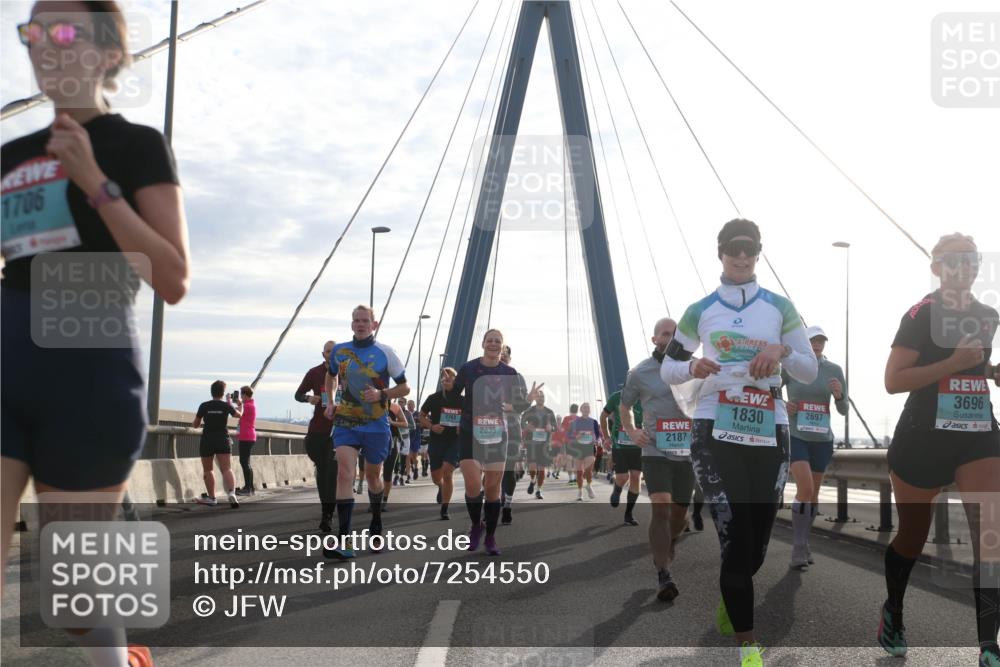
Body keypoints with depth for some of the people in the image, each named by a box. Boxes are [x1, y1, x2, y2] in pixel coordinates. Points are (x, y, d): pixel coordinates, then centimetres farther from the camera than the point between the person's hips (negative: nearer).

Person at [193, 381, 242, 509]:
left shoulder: (204, 406, -3)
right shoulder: (226, 406, 0)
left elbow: (195, 425, 5)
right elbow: (239, 415, 19)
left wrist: (194, 423, 29)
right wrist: (230, 403, 36)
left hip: (207, 441, 0)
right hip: (223, 441, 0)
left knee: (207, 470, 15)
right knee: (227, 469, -8)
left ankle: (211, 497, 17)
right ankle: (231, 493, -30)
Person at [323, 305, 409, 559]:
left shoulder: (385, 352, -5)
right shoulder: (339, 350, 2)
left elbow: (404, 387, 0)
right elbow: (331, 376, 24)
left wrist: (382, 394, -17)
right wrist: (330, 402, 10)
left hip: (376, 425, -1)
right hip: (345, 423, 1)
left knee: (372, 475, 15)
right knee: (344, 472, -18)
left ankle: (376, 522, 44)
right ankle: (344, 541, -23)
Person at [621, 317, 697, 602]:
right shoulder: (640, 373, 0)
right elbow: (624, 407, 15)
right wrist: (631, 431, -2)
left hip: (687, 452, 3)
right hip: (655, 451, -3)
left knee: (679, 511, 12)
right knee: (661, 507, -19)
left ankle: (666, 550, 43)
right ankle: (663, 576, -20)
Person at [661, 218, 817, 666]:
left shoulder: (780, 307, 8)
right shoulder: (700, 311, 5)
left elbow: (810, 371, 9)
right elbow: (667, 369, 10)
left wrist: (783, 352, -12)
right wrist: (692, 368, -12)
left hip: (769, 435, 2)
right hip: (715, 433, -2)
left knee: (756, 547, 6)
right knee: (736, 542, -11)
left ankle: (729, 601, 41)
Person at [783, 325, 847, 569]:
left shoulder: (834, 371, 0)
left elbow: (844, 410, 3)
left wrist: (839, 395, -18)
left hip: (822, 439, 4)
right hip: (795, 436, -3)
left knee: (813, 493, 12)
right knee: (805, 488, -20)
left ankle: (804, 543, 29)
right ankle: (798, 548, -13)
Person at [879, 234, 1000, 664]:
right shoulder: (921, 315, -9)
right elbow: (893, 381, -16)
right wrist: (954, 363, -23)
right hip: (923, 438, -4)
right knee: (913, 538, 12)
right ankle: (893, 611, 38)